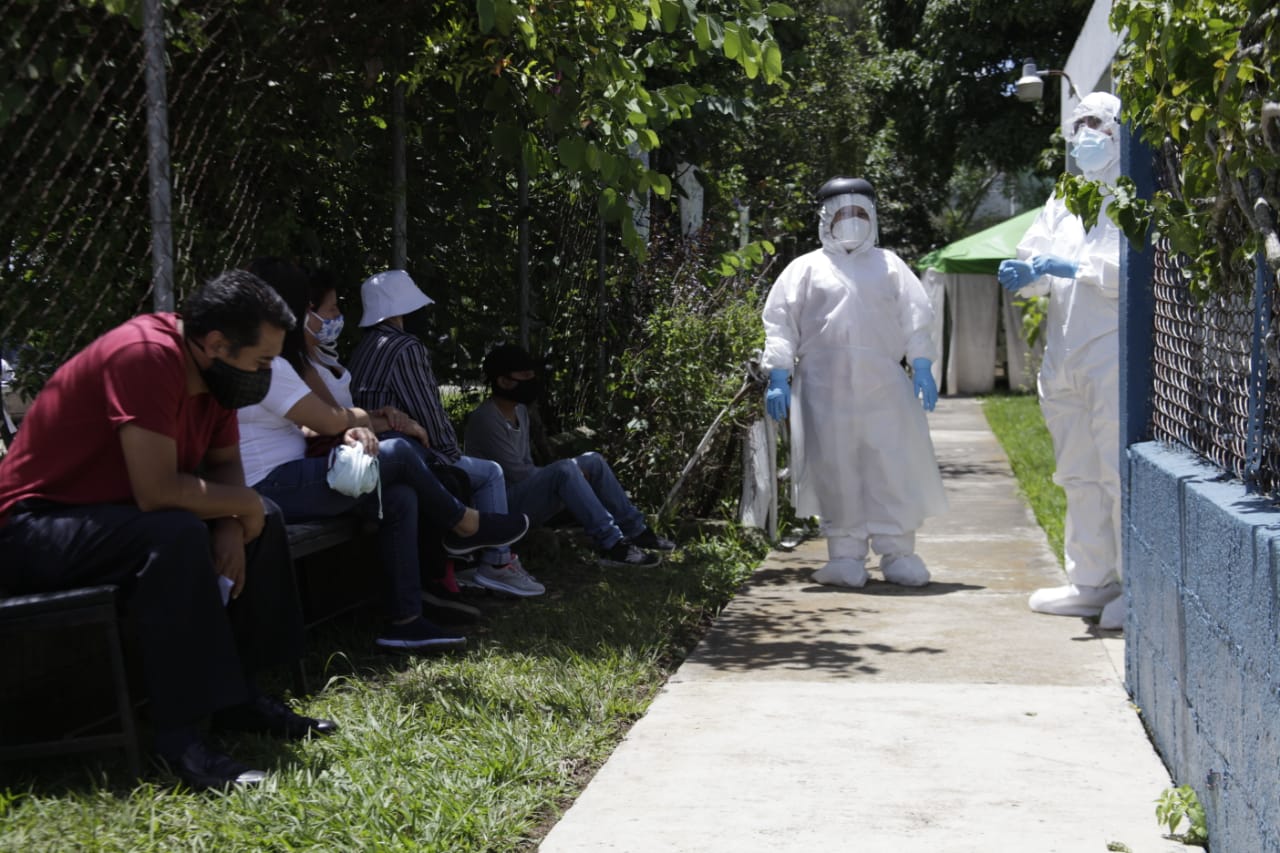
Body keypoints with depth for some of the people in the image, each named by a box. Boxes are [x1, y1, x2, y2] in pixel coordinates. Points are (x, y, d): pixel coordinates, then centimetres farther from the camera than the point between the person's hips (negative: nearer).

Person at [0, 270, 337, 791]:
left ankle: (239, 696, 7)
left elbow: (225, 464, 9)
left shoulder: (211, 368, 0)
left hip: (112, 513, 10)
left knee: (263, 520, 4)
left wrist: (231, 525, -12)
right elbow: (157, 492, -32)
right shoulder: (145, 357, -27)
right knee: (176, 536, -34)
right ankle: (179, 734, -30)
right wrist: (242, 506, -16)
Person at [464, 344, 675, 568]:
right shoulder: (485, 419, -19)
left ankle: (635, 530, 2)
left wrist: (572, 476, -2)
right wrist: (572, 476, -11)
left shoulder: (519, 410, 12)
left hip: (526, 494, 10)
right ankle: (612, 545, -33)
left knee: (593, 461, 2)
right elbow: (517, 473, -20)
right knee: (565, 470, -31)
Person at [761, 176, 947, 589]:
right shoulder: (806, 268, 12)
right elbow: (781, 322, 7)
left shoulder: (889, 266, 18)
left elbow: (915, 318, 14)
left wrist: (922, 369, 3)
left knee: (894, 466, -3)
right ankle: (846, 557, 5)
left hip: (883, 383, 1)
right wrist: (778, 377, -3)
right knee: (835, 469, -2)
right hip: (826, 387, -1)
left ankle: (897, 553, 4)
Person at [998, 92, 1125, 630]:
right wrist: (1024, 274, -7)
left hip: (1114, 350, -8)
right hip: (1064, 356, 8)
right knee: (1078, 474, 12)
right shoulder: (1061, 201, 19)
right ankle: (1091, 581, 21)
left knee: (1121, 471, -10)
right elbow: (1035, 255, 16)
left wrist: (1073, 267, -19)